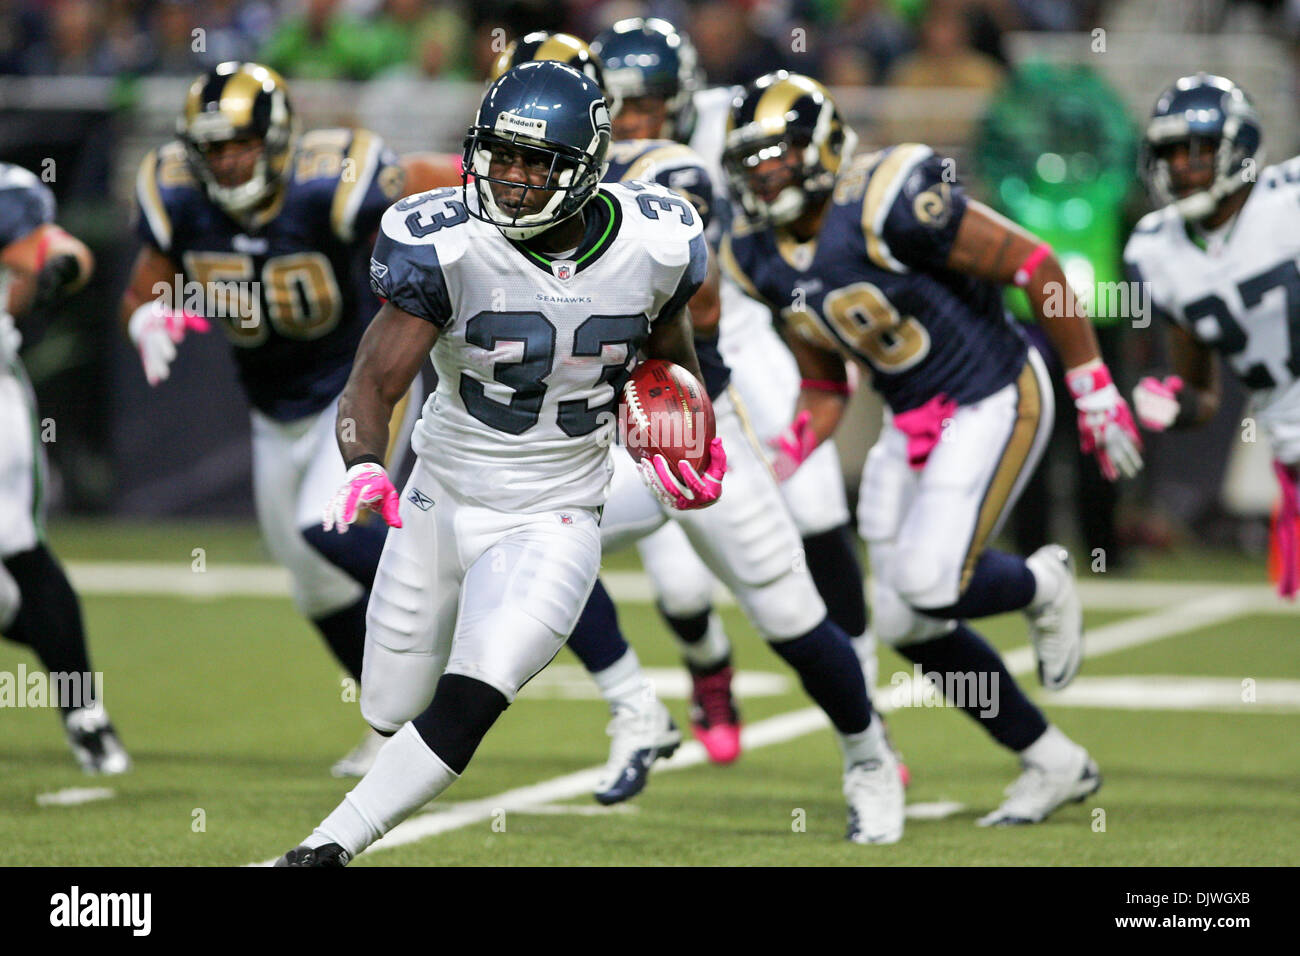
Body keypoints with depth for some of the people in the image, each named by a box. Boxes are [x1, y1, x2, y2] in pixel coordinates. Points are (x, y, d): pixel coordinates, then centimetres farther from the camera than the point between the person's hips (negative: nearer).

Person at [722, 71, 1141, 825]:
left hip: (993, 402, -8)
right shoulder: (764, 259, 1)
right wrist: (778, 467, -5)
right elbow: (826, 391, 12)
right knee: (907, 623, 4)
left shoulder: (886, 208, -24)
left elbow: (1035, 268, -18)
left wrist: (1096, 391, -13)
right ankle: (1056, 763, 19)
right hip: (912, 423, 8)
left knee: (929, 585, -23)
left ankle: (1042, 586, 11)